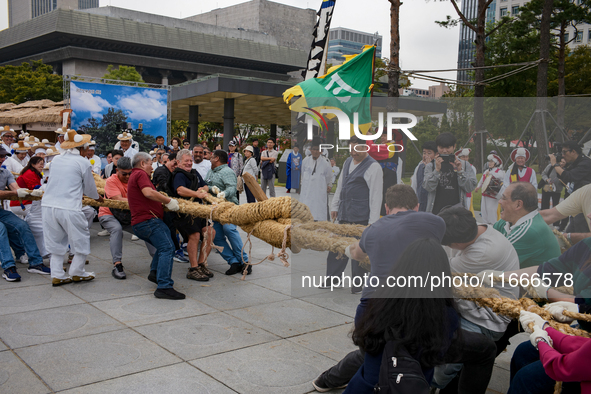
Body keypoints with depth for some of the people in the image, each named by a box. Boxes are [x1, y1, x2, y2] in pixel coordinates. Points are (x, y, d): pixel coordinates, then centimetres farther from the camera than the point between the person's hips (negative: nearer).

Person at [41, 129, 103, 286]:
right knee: (81, 239, 11)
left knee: (56, 242, 15)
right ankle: (77, 272, 19)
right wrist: (98, 197, 28)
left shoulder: (56, 160, 14)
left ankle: (57, 275, 16)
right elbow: (90, 188, 6)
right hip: (69, 208, -6)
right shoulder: (83, 162, -3)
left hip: (48, 205, 6)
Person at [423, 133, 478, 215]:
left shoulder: (464, 165, 11)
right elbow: (428, 187, -5)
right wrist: (437, 170, -16)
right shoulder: (430, 166, 9)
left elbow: (470, 188, 1)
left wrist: (460, 171, -10)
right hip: (436, 211, 0)